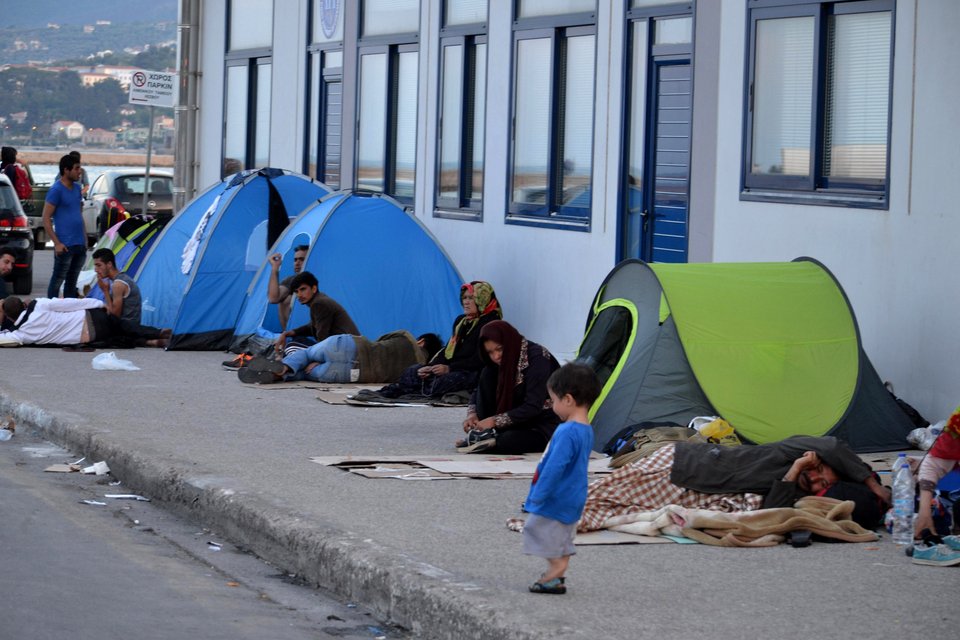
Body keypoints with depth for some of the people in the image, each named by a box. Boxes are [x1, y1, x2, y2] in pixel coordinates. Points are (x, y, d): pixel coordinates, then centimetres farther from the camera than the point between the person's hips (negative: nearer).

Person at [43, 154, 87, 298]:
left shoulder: (77, 188, 12)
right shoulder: (56, 190, -11)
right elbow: (46, 219, -12)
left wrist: (85, 237, 15)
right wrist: (57, 243, -17)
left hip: (80, 244, 8)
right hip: (65, 246, -8)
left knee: (72, 281, 13)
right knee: (57, 281, -1)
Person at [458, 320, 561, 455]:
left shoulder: (538, 357, -20)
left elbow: (533, 407, -25)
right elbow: (479, 390, 8)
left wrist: (495, 421, -30)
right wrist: (472, 413, -14)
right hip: (519, 419, 7)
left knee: (509, 440, -38)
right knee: (488, 374, -10)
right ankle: (483, 434, -16)